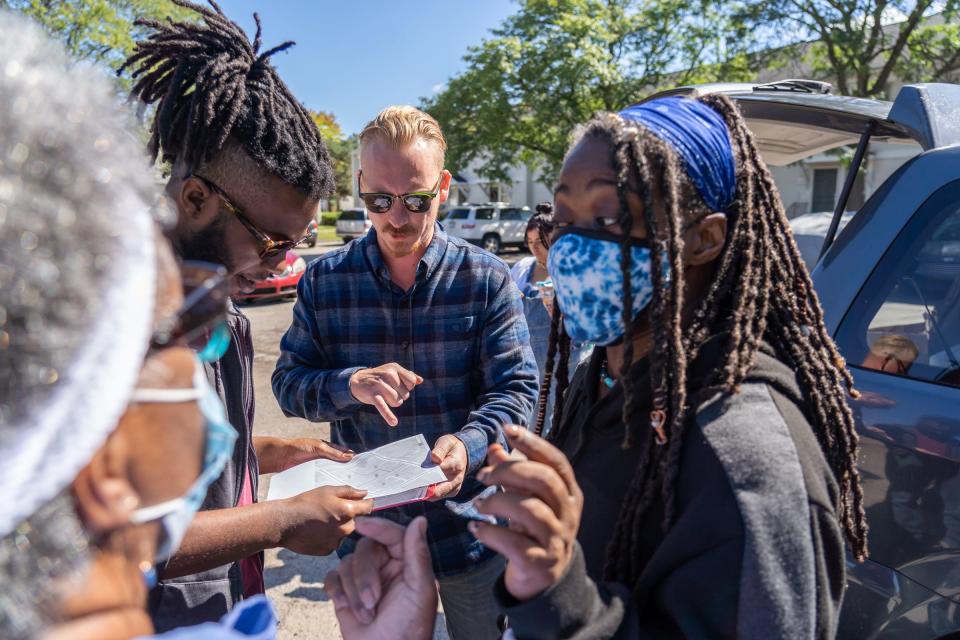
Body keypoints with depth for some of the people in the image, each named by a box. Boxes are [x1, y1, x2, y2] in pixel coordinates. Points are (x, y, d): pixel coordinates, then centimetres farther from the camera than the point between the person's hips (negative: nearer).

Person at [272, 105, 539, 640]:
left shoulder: (488, 280, -8)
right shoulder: (324, 282, -4)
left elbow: (517, 388, -9)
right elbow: (288, 383, -2)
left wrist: (468, 444, -29)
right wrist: (351, 384, -23)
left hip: (470, 528, -1)